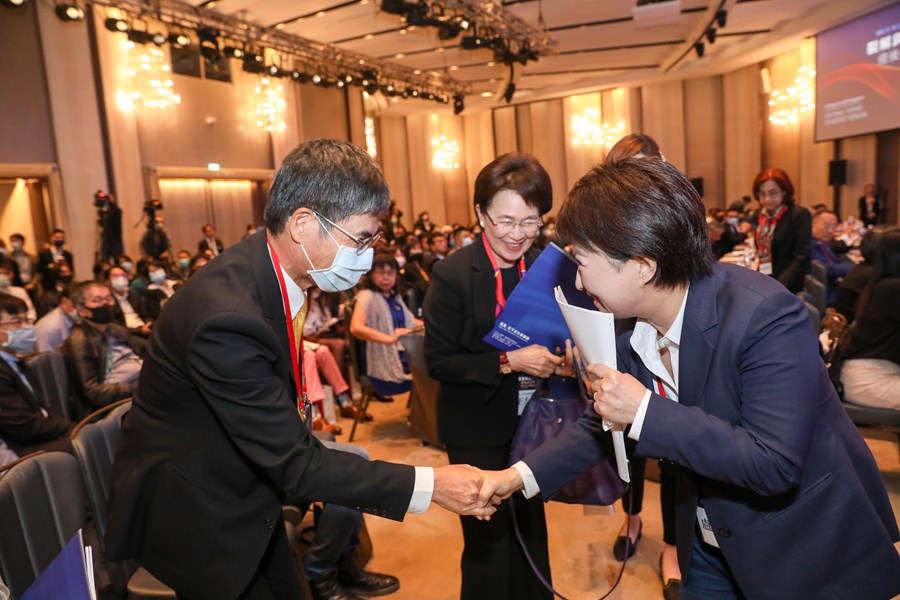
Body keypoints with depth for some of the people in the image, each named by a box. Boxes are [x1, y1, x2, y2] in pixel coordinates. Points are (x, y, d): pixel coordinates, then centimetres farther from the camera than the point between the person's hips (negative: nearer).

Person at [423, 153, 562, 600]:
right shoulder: (452, 275, -16)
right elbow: (438, 361, -16)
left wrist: (558, 355, -9)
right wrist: (507, 362, -24)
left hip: (532, 422, 5)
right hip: (479, 431, -5)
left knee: (531, 531, 23)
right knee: (489, 543, 9)